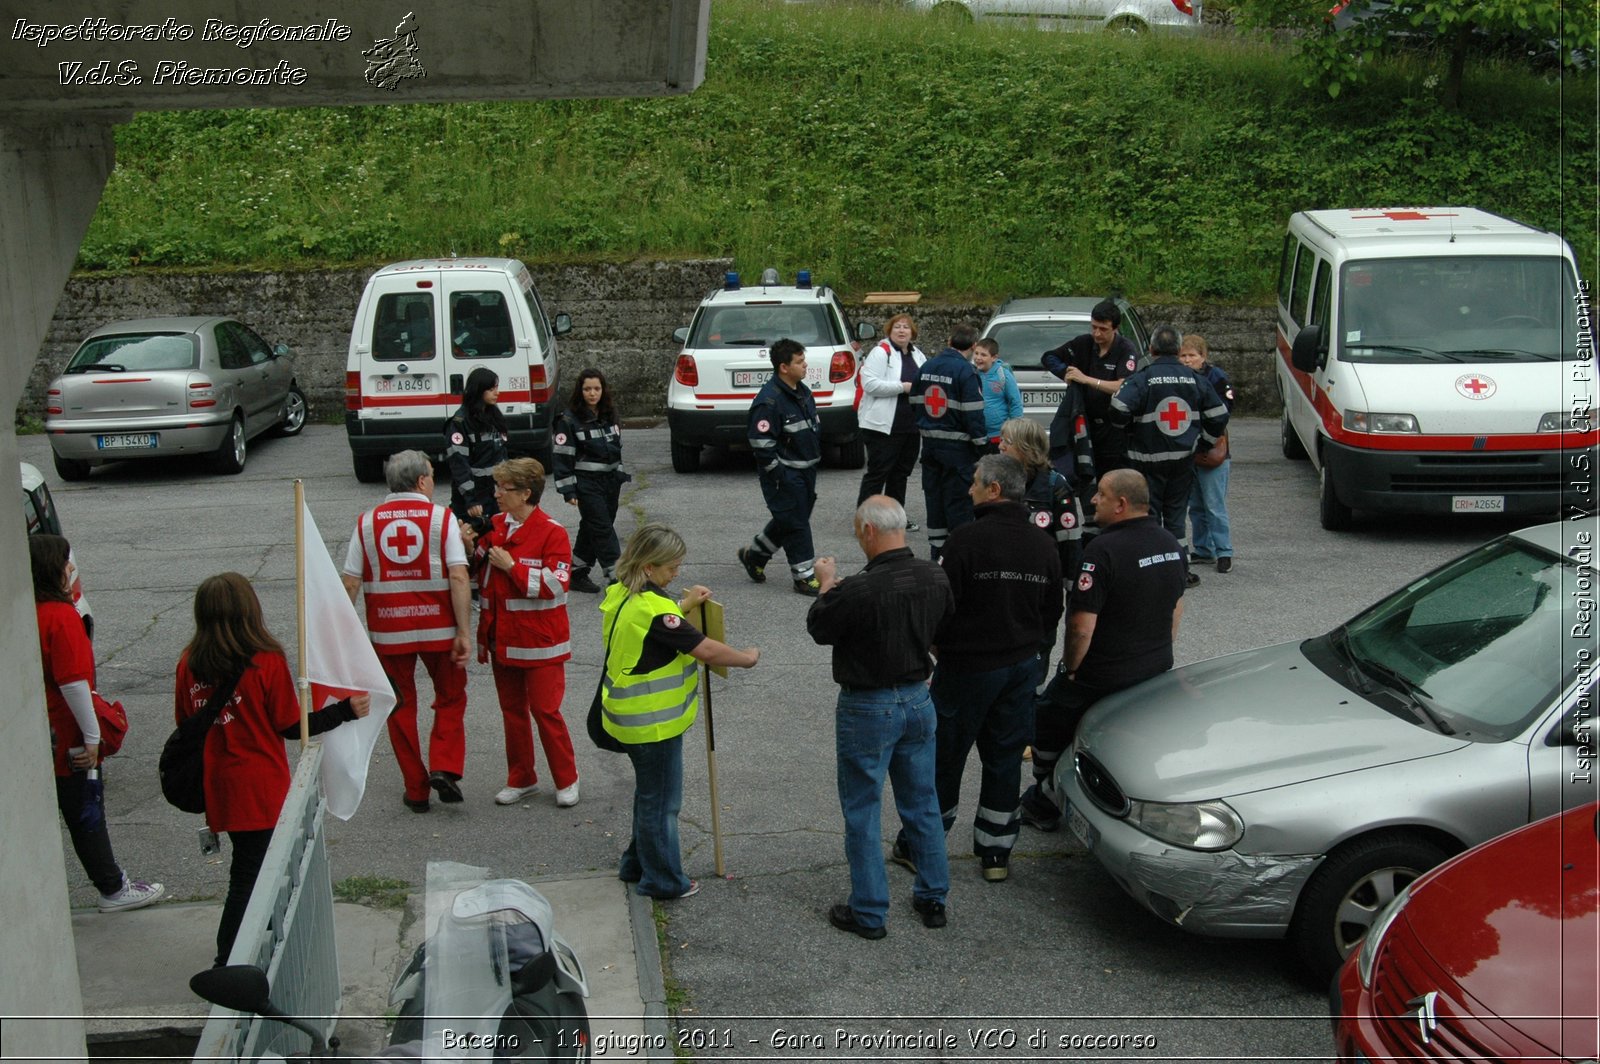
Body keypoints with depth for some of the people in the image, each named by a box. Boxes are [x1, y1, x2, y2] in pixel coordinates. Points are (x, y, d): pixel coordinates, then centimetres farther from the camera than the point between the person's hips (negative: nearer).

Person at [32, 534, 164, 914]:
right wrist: (91, 736, -17)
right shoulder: (61, 616, -21)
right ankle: (113, 889, 17)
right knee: (86, 814, 5)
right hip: (67, 740, -7)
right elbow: (72, 682, -24)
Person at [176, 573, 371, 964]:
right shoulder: (267, 662, -17)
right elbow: (292, 727, -10)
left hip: (217, 786, 5)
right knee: (250, 876, 5)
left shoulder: (188, 663, -5)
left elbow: (184, 726, 5)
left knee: (248, 869, 20)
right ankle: (228, 963, 8)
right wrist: (346, 710, -2)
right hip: (261, 789, -5)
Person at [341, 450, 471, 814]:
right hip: (438, 627, -2)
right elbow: (459, 577, -13)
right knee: (450, 699, 17)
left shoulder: (367, 522, 2)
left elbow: (350, 583, 0)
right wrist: (464, 631, -11)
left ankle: (415, 790, 17)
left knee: (401, 708, 14)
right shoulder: (441, 518, -5)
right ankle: (444, 767, 0)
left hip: (387, 631, 2)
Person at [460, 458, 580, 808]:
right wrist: (472, 549, -2)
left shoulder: (551, 532, -13)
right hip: (502, 637, 6)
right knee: (512, 710, 14)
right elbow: (482, 573, 18)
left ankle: (566, 780, 14)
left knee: (545, 710, -1)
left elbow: (556, 583, -21)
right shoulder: (495, 525, 6)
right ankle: (521, 779, 26)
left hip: (538, 641, -6)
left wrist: (512, 566, -21)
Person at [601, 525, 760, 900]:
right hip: (653, 723, -10)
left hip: (630, 715, 10)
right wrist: (747, 658, -11)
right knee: (661, 800, 6)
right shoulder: (652, 608, -27)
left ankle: (637, 864, 38)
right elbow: (705, 650, -26)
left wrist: (684, 605, 14)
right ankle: (663, 880, 19)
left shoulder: (622, 594, 2)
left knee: (649, 792, 25)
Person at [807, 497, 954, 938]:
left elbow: (819, 628, -11)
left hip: (868, 708, -6)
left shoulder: (859, 591, -27)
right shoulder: (935, 578, -7)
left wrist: (828, 584, 7)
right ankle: (933, 899, 29)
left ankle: (869, 912, 16)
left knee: (862, 811, 8)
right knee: (922, 803, 18)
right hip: (918, 700, 6)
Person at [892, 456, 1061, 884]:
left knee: (943, 756, 8)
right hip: (1022, 666, 6)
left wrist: (933, 644, 2)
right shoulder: (1043, 543, 3)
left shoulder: (969, 538, -19)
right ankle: (996, 852, 22)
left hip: (969, 667, -5)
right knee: (1004, 759, 14)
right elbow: (1052, 611, 12)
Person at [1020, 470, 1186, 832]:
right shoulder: (1170, 543, 2)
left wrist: (1070, 669, -9)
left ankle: (1044, 808, 23)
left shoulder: (1104, 550, -25)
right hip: (1157, 672, 7)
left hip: (1104, 676, -7)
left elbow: (1081, 627, -26)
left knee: (1048, 720, 14)